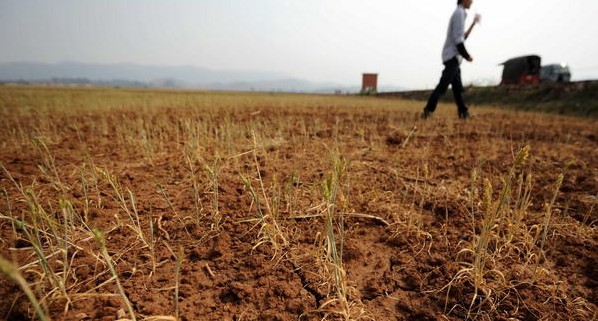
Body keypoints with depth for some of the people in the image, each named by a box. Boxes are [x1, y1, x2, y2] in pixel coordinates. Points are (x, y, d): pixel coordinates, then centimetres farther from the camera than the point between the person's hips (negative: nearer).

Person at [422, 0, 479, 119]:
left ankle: (463, 112, 12)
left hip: (453, 57, 10)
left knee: (458, 87, 9)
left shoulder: (459, 13, 23)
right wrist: (467, 56, -9)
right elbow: (458, 39, -16)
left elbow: (462, 37, 27)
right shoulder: (459, 13, -7)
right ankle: (428, 110, -19)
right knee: (443, 85, -16)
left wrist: (474, 23, 28)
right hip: (452, 56, -10)